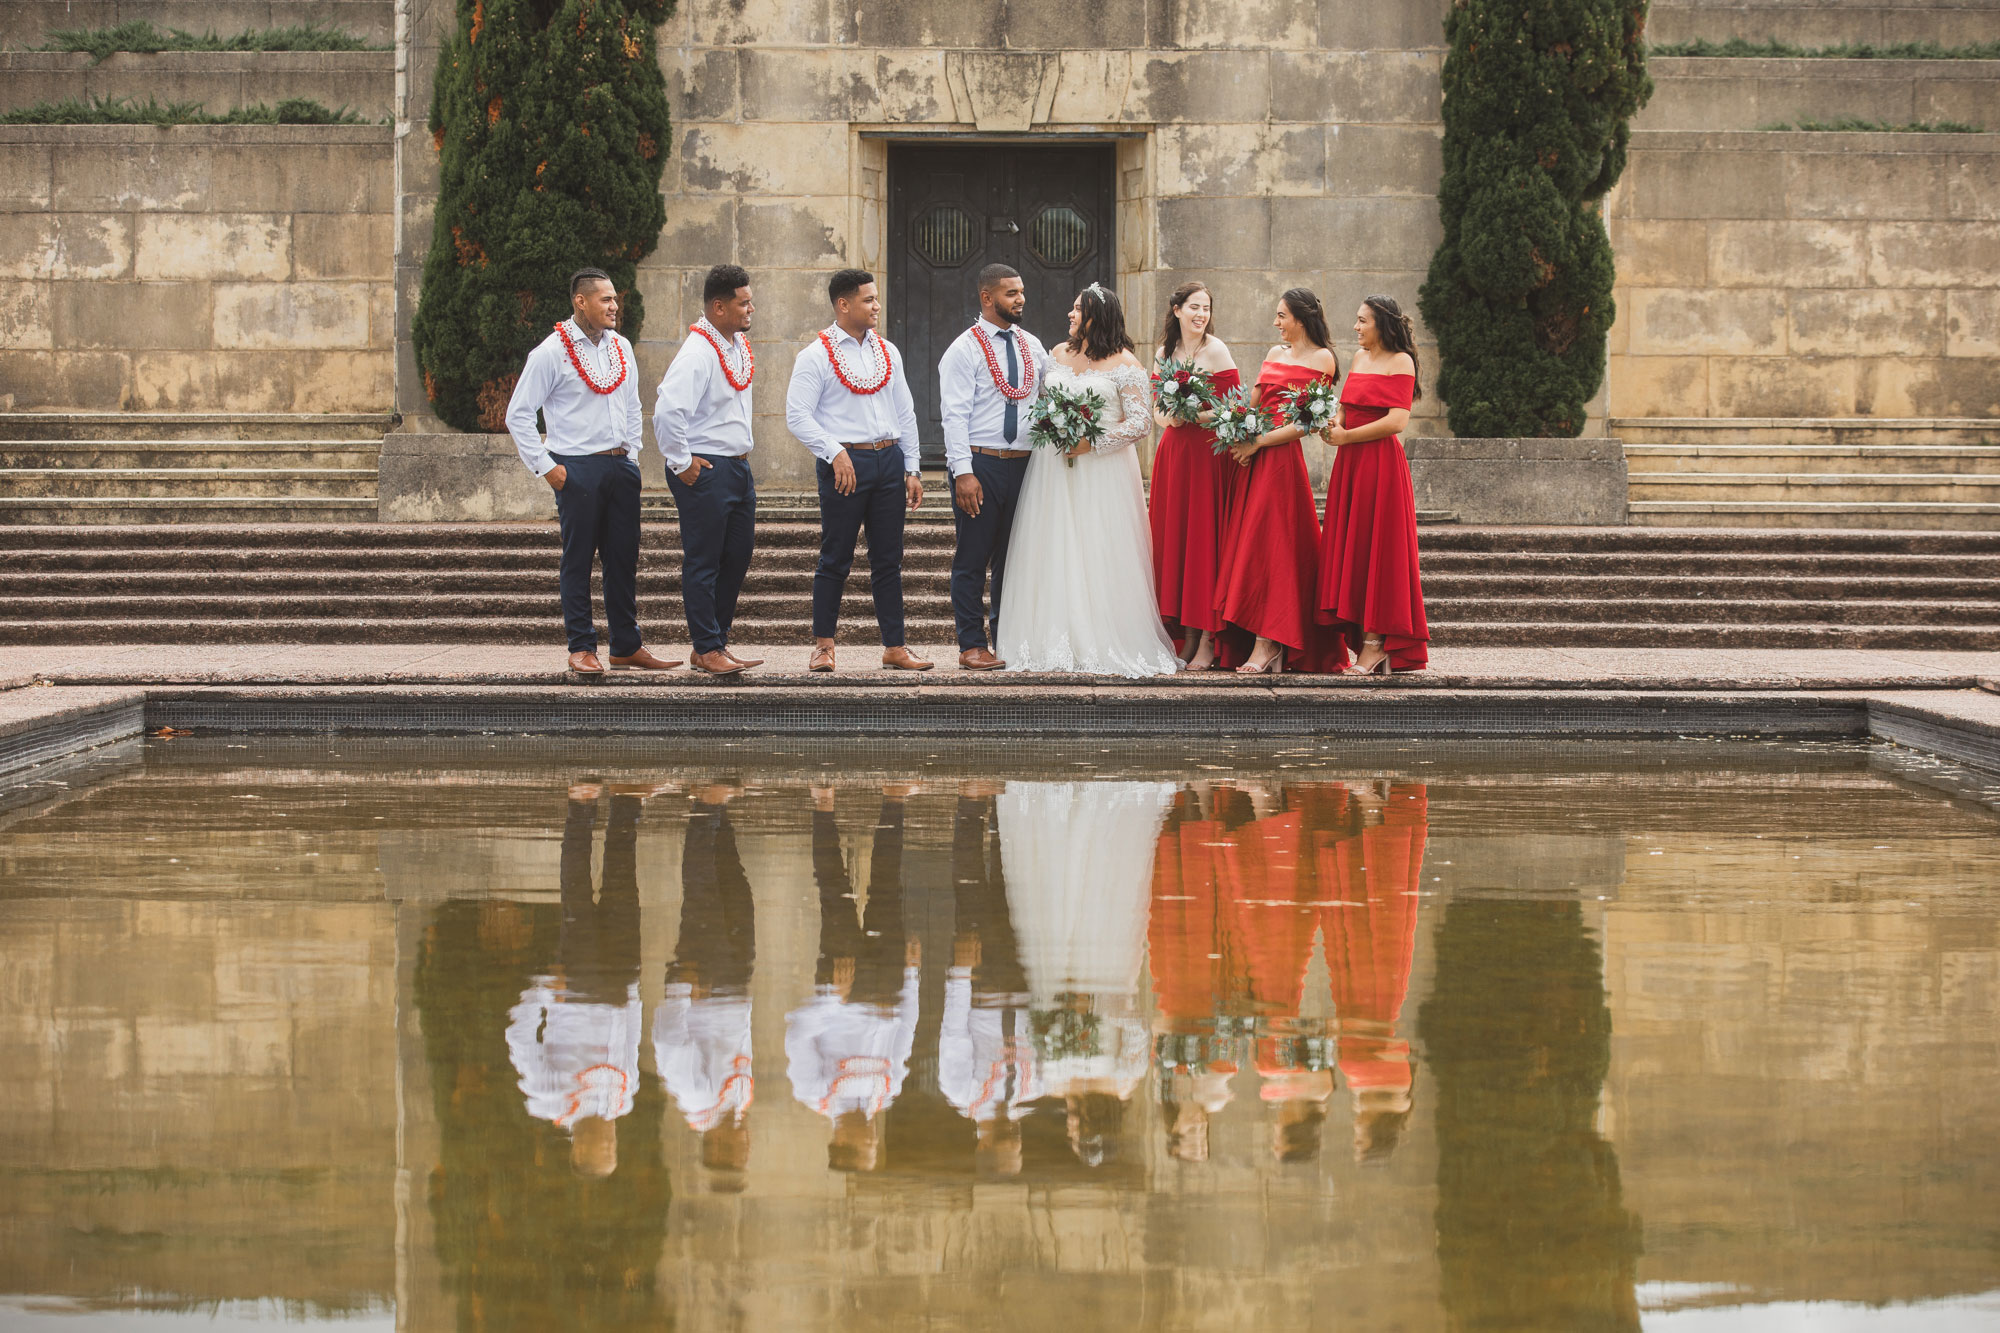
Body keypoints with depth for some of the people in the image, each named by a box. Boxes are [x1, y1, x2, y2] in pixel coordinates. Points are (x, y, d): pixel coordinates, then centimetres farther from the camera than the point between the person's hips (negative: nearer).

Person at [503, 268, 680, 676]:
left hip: (621, 467, 6)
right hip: (578, 469, -5)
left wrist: (631, 453, 14)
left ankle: (627, 646, 14)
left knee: (624, 558, 7)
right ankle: (581, 649, 6)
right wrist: (546, 467, -9)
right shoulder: (552, 352, -7)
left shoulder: (621, 347, 11)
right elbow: (518, 415, -6)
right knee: (578, 560, -1)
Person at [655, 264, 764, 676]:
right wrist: (681, 464, -19)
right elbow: (668, 412, -28)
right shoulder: (697, 355, -19)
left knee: (738, 556, 12)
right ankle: (708, 650, 2)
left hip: (738, 467, 9)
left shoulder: (741, 346, 11)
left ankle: (716, 643, 21)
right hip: (705, 470, -9)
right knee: (703, 563, -2)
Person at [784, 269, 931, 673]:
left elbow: (905, 412, 16)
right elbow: (797, 415, -8)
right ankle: (823, 645, 9)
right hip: (845, 464, -5)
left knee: (888, 560, 7)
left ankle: (894, 647, 10)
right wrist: (835, 452, -17)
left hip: (889, 459, 5)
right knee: (836, 559, -1)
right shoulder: (816, 355, -4)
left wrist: (912, 469, 11)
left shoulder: (887, 352, 13)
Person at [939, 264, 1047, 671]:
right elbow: (954, 415, -10)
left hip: (1023, 465, 5)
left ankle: (1006, 642, 16)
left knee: (1013, 558, 9)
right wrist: (963, 472, -18)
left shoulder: (1032, 346, 13)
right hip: (980, 464, -5)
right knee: (972, 560, -1)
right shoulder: (965, 349, -5)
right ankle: (972, 647, 4)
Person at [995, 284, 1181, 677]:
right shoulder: (1059, 354, 13)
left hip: (1102, 466, -5)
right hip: (1054, 465, 5)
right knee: (1055, 554, 1)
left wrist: (1091, 443, -15)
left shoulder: (1123, 363, -4)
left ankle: (1108, 645, -2)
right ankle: (1057, 643, 3)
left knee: (1101, 554, -6)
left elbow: (1140, 422, -8)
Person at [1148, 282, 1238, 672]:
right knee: (1172, 540, 5)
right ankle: (1185, 635, 11)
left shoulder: (1216, 351, -6)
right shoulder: (1163, 353, 12)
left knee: (1204, 541, -6)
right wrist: (1167, 418, -3)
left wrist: (1194, 415, -18)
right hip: (1172, 451, 6)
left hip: (1207, 452, -6)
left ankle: (1207, 642, -3)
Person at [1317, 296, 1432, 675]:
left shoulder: (1400, 361, -6)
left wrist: (1346, 437, -11)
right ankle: (1366, 639, 5)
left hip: (1382, 463, -7)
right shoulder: (1359, 359, 16)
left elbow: (1397, 421, -15)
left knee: (1375, 547, -7)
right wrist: (1332, 426, -1)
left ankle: (1375, 642, -5)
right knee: (1348, 548, 3)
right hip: (1349, 464, 7)